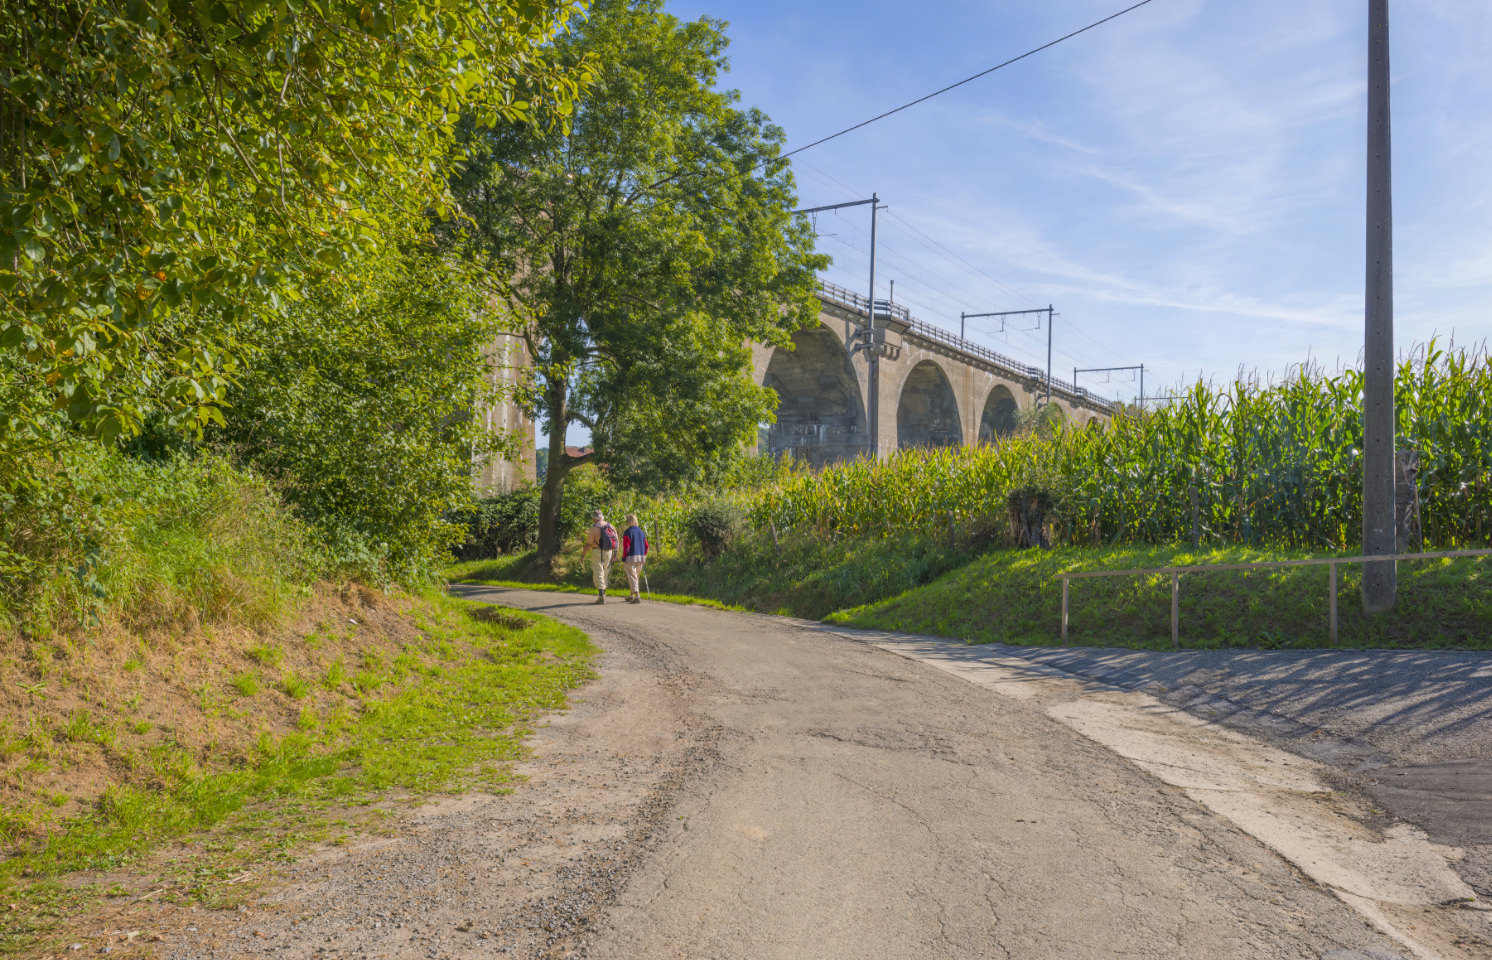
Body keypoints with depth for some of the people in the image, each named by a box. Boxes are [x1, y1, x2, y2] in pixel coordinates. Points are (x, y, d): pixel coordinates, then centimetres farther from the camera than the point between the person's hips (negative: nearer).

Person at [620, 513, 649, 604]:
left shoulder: (627, 532, -10)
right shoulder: (641, 532, 10)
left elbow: (626, 547, -15)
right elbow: (646, 546, 11)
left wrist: (623, 559, -8)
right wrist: (644, 557, 19)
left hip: (630, 558, -6)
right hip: (640, 558, 6)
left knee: (632, 577, -4)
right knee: (635, 576, 19)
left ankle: (637, 597, -15)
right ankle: (631, 595, 27)